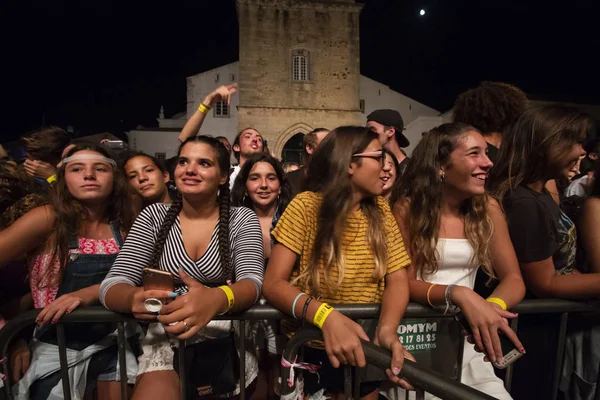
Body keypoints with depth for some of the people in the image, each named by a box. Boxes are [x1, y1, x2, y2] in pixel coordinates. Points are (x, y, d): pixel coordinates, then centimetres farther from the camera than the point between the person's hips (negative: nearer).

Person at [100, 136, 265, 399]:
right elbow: (112, 284, -5)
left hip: (226, 336, 2)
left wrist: (216, 299, -38)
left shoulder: (243, 219, -2)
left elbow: (252, 283, -15)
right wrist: (134, 298, -29)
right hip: (166, 336, -2)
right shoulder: (154, 216, 1)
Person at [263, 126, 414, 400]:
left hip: (363, 348, 4)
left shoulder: (380, 210, -3)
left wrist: (387, 329, -29)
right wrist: (326, 317, -39)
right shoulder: (307, 206, -16)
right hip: (307, 347, -3)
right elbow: (273, 283, -21)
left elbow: (397, 279, -9)